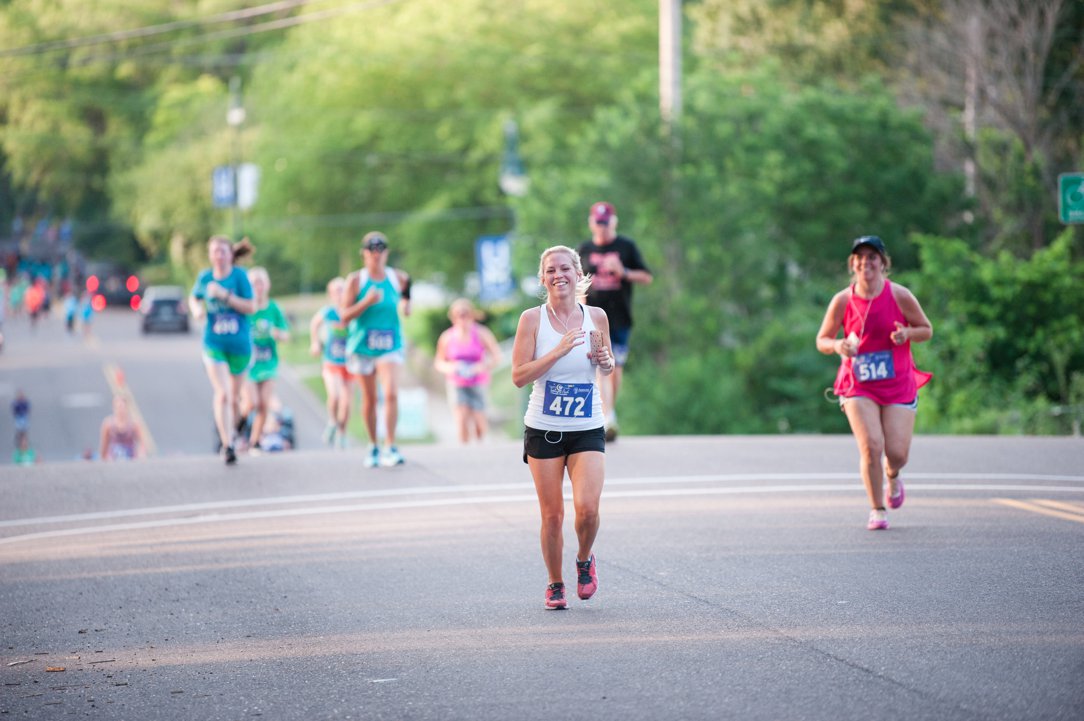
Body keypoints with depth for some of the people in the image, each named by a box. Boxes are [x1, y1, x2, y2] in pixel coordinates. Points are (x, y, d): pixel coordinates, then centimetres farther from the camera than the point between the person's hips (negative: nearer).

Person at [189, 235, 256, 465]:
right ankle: (227, 446, -15)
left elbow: (251, 307, -12)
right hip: (213, 343, 0)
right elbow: (194, 298, 19)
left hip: (239, 344, 0)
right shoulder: (205, 278, 1)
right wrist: (196, 309, -4)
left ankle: (228, 432, 36)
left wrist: (225, 295, -20)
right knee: (222, 394, -15)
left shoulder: (239, 276, -6)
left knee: (235, 397, 11)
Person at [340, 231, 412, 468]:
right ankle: (373, 447, 25)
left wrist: (406, 305, -7)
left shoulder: (399, 278, 2)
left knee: (391, 394, -18)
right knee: (369, 399, 9)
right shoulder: (356, 280, -4)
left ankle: (390, 448, -15)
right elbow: (344, 316, -8)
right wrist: (367, 302, -22)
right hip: (362, 346, 0)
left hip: (390, 346, 0)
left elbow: (405, 307, 17)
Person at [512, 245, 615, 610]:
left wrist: (606, 361, -6)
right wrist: (559, 351, -20)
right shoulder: (532, 319, -6)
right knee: (552, 514, 2)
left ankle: (585, 560, 18)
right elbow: (518, 376, -11)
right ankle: (555, 584, 22)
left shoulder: (596, 316, 2)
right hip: (543, 429, -1)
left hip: (587, 430, 1)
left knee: (587, 508, -13)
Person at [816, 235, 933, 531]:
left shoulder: (900, 296, -5)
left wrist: (908, 333, -16)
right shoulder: (842, 301, -4)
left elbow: (926, 330, 6)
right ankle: (877, 510, 2)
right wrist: (837, 346, -17)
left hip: (898, 385, 0)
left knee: (897, 453, -6)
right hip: (857, 386, 0)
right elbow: (822, 340, 6)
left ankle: (892, 476, 34)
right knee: (871, 446, -17)